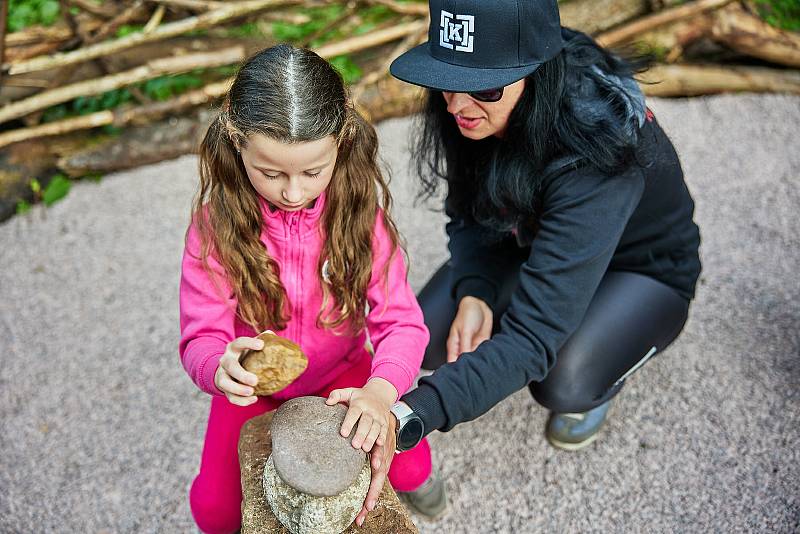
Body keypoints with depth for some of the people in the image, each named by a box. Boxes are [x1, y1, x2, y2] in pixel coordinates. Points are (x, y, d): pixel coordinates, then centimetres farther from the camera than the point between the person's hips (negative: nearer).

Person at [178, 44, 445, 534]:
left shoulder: (358, 208, -21)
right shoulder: (216, 222, -23)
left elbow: (401, 320, -23)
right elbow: (201, 336, -21)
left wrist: (381, 391, -45)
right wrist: (220, 369, -47)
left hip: (340, 372, 0)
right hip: (255, 383, 0)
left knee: (411, 468, -13)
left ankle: (414, 475, 26)